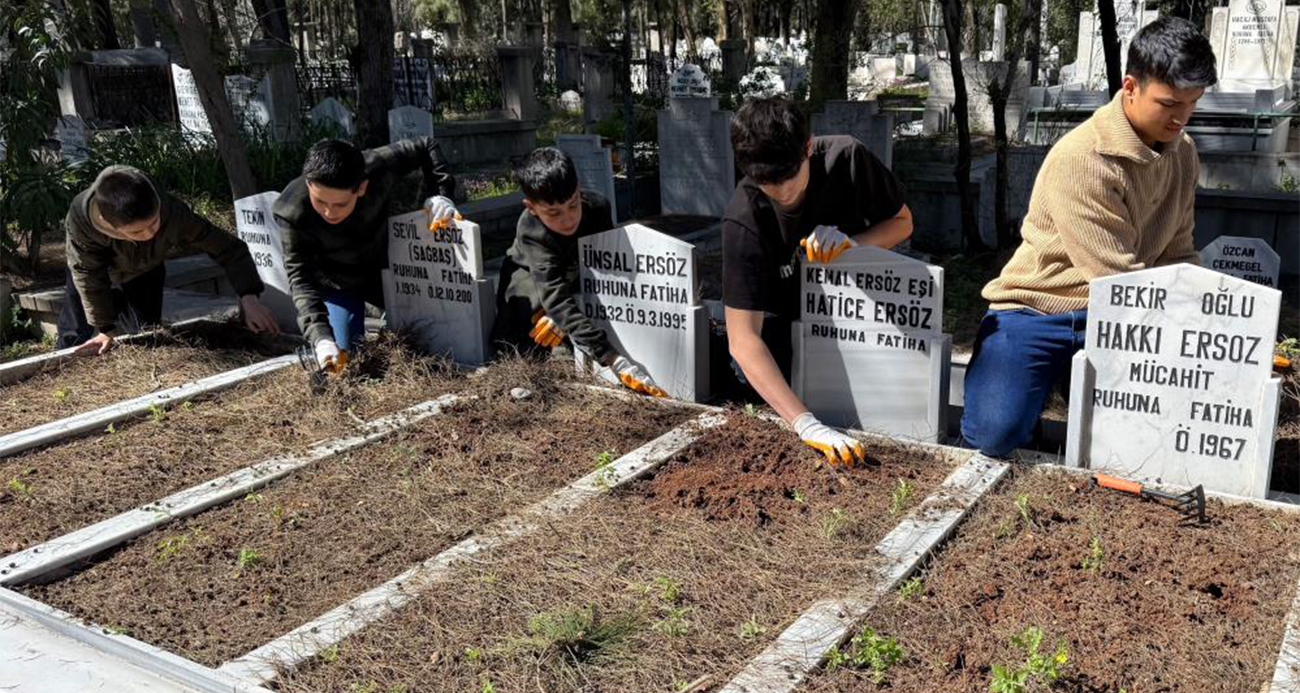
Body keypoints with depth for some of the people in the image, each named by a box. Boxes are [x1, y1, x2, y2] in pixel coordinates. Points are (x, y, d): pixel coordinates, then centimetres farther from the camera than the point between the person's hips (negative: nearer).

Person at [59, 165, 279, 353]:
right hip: (95, 267, -1)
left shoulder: (172, 213, -43)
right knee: (76, 341, 2)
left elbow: (228, 247, -32)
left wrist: (248, 297, -45)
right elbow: (88, 276, -25)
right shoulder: (80, 217, -43)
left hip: (144, 272, 1)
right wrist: (106, 329, -16)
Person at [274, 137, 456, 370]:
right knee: (344, 357, -11)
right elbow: (300, 277, -34)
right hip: (337, 284, -2)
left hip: (384, 270, 2)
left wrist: (439, 193, -32)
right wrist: (321, 338, -47)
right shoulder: (294, 214, -37)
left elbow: (426, 147, -16)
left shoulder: (378, 167, -33)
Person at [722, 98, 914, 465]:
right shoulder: (744, 221, -32)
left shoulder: (845, 158, -24)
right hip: (782, 316, -2)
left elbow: (902, 222, -7)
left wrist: (850, 241, -31)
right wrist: (806, 424, -48)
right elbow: (743, 338, -37)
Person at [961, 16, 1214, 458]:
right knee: (997, 434, -24)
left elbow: (1177, 258, 6)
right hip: (1037, 313, -6)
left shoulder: (1182, 153, 3)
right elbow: (1117, 281, -23)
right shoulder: (1081, 159, -23)